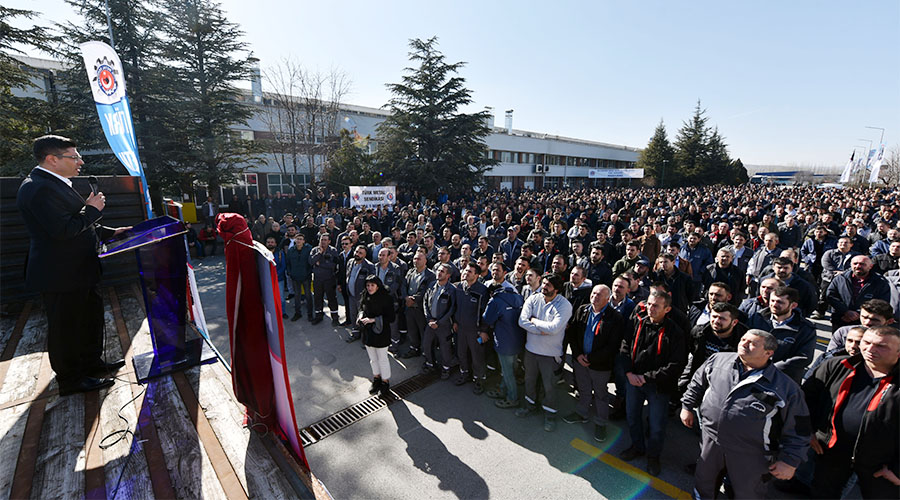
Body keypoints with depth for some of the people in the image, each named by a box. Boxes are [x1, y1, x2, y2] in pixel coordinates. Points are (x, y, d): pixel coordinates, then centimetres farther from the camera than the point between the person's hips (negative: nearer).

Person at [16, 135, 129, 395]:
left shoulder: (55, 185, 13)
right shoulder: (40, 188, -21)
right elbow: (64, 230, -28)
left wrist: (109, 232, 18)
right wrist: (92, 209, -16)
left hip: (77, 271, 11)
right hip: (61, 275, -10)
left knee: (90, 315, 21)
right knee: (65, 326, 4)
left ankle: (92, 363, 37)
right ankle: (71, 380, 19)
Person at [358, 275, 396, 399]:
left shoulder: (386, 298, -18)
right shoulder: (365, 297, -1)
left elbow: (391, 318, -17)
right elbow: (361, 309, 16)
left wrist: (373, 319, -23)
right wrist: (361, 315, -7)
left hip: (381, 333, -5)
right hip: (367, 333, 5)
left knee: (383, 359, 7)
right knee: (372, 358, 19)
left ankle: (385, 382, 26)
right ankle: (376, 378, 39)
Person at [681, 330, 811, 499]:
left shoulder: (786, 387, -10)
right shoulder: (718, 359, -3)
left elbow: (797, 429, -5)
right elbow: (697, 383, 11)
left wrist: (790, 461, -8)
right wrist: (688, 406, 11)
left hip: (750, 456, -3)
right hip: (710, 441, 3)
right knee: (703, 485, 23)